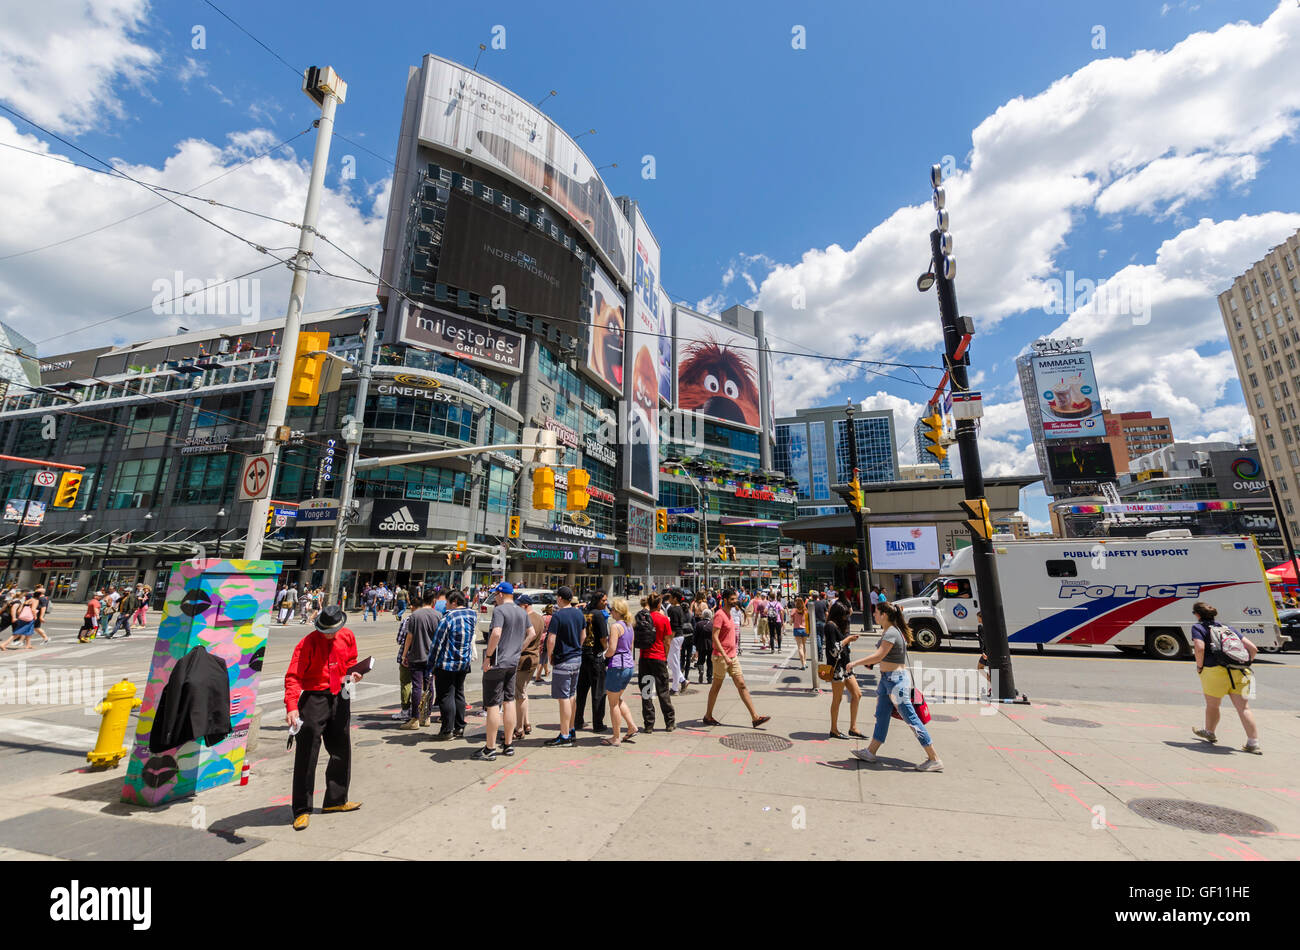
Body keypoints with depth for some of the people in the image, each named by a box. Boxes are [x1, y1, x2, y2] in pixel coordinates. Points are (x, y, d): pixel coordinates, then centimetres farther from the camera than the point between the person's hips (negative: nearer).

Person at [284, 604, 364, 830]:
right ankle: (302, 810, 16)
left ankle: (336, 800, 33)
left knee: (341, 750, 16)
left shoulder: (347, 637, -1)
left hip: (340, 698, 6)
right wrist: (291, 706, -31)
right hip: (314, 699, -5)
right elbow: (293, 676, -20)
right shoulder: (308, 643, -16)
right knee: (306, 754, -1)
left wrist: (351, 673, -3)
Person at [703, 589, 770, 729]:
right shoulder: (719, 615, -16)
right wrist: (725, 656, -26)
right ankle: (708, 716, 19)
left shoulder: (729, 614, 13)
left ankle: (755, 717, 7)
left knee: (742, 685, 6)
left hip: (732, 657, 8)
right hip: (721, 657, -8)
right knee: (716, 687, 5)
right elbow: (715, 637, -22)